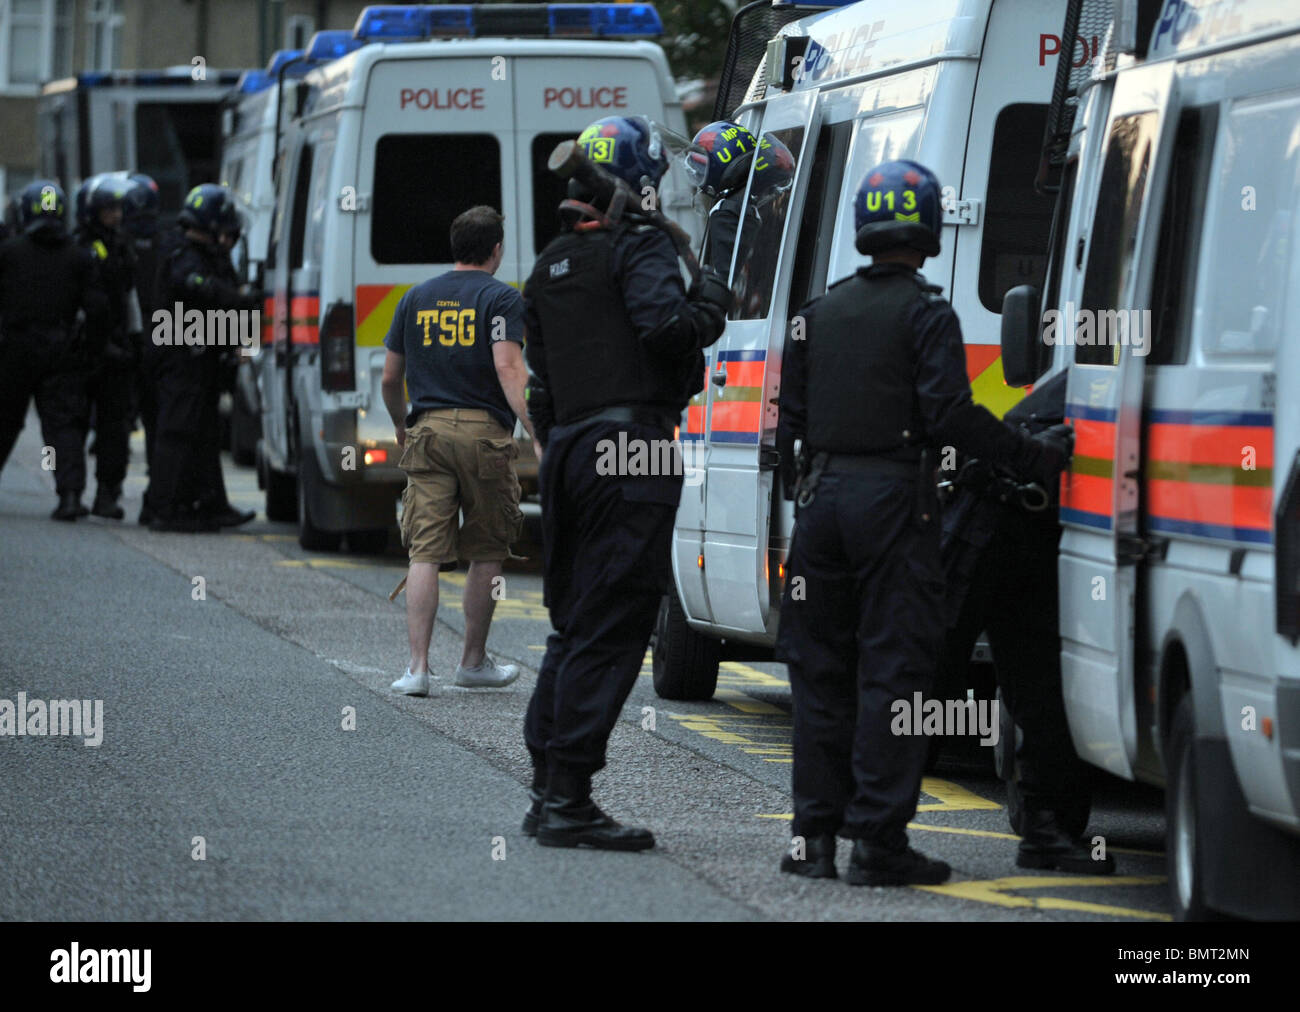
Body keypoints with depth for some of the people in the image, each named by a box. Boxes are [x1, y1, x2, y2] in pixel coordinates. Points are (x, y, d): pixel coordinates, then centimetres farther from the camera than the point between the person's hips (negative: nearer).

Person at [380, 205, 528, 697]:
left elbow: (390, 379, 16)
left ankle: (417, 666, -11)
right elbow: (507, 368, -16)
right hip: (484, 432, -3)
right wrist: (536, 428, -22)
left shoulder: (415, 299, 13)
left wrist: (401, 426, 33)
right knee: (486, 553, 11)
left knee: (425, 553, -1)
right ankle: (473, 661, 19)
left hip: (428, 431, 3)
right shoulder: (501, 298, -2)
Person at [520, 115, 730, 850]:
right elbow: (665, 325, -23)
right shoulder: (639, 248, -6)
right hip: (631, 451, -9)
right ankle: (568, 797, -11)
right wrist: (711, 302, -5)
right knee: (611, 627, -8)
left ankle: (549, 788, 19)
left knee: (575, 622, 17)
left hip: (569, 451, 9)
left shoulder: (549, 267, 20)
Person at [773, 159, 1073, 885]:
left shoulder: (819, 314, 11)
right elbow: (949, 414, -16)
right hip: (893, 499, -5)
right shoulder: (926, 314, -7)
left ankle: (816, 835, 11)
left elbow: (791, 419, 13)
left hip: (824, 495, 5)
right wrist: (1034, 455, -12)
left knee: (821, 669, 11)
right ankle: (879, 842, -7)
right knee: (892, 670, -3)